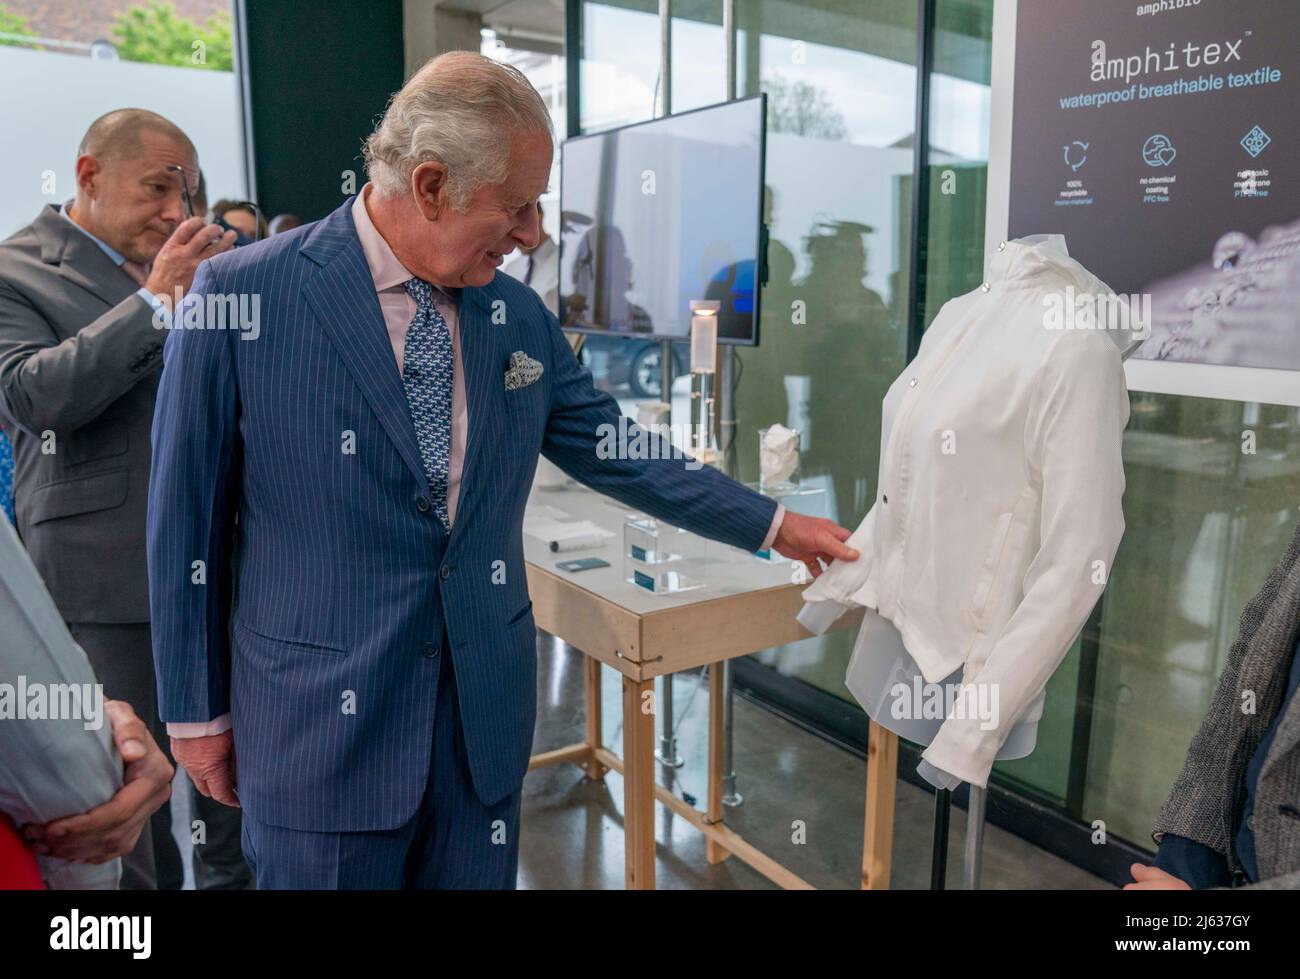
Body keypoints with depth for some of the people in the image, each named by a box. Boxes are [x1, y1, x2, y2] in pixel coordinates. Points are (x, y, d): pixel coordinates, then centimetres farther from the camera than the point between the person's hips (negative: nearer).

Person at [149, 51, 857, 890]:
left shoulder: (520, 316, 1)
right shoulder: (242, 295, -12)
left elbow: (618, 453, 10)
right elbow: (187, 518, -5)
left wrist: (773, 524, 12)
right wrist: (196, 711, 0)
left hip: (487, 715, 4)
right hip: (322, 722, -3)